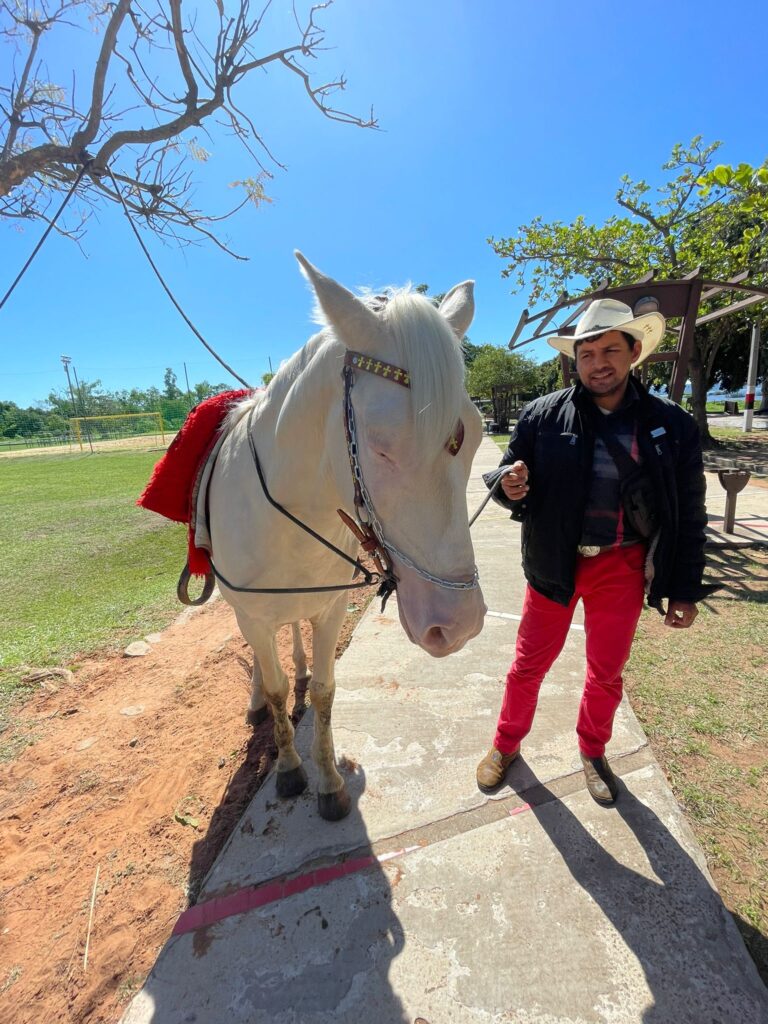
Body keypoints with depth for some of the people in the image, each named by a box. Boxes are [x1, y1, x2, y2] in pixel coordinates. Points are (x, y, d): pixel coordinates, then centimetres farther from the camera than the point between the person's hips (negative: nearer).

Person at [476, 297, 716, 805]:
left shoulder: (672, 425, -4)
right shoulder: (543, 415, -8)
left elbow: (689, 514, 2)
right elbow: (511, 476, -1)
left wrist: (686, 589, 2)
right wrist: (508, 484, -26)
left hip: (622, 568, 1)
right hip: (554, 563, -1)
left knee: (607, 672, 19)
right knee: (529, 665, 14)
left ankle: (593, 751, 46)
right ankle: (507, 744, 39)